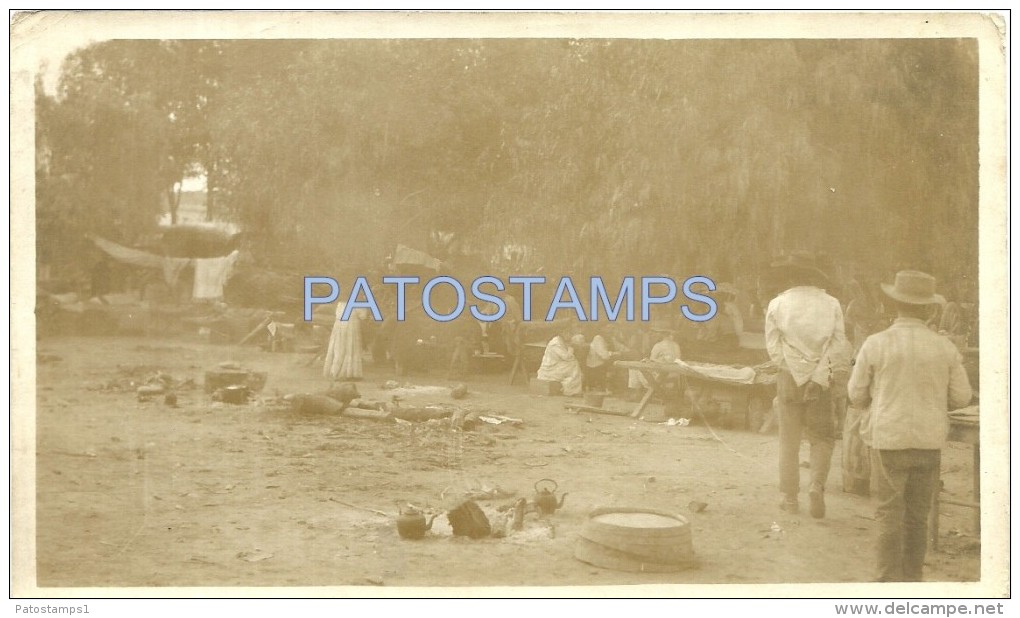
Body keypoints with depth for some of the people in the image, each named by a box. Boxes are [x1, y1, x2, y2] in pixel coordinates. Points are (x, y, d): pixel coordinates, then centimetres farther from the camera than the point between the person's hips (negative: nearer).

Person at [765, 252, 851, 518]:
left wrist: (791, 368, 6)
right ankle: (817, 485, -7)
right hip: (821, 379, 0)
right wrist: (838, 374, 5)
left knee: (789, 440, 9)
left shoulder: (777, 304, -2)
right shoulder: (830, 304, -2)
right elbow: (840, 346, -3)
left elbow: (773, 347, -2)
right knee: (822, 437, 12)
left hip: (789, 377, 0)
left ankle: (790, 498, 12)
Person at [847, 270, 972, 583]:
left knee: (890, 514, 4)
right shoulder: (945, 348, -4)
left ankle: (890, 580, 6)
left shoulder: (876, 344, -10)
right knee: (918, 516, 13)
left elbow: (856, 393, -1)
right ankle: (912, 577, 20)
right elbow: (961, 396, 3)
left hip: (889, 439, -2)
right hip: (929, 441, 3)